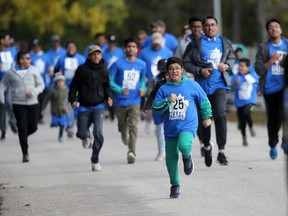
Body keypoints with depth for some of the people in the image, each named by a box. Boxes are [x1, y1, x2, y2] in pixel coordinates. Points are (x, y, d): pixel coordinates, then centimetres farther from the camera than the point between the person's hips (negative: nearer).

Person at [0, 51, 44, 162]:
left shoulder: (33, 70, 3)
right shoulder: (11, 72, 0)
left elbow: (41, 85, 5)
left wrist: (34, 92, -14)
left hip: (32, 103, 2)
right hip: (18, 104, -2)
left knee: (33, 127, 6)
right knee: (22, 128, -6)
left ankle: (22, 137, 38)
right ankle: (25, 153, 0)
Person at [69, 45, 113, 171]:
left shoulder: (103, 70, 4)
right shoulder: (82, 69, -3)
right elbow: (74, 85, 2)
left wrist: (109, 97, -1)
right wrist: (72, 99, -10)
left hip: (98, 106, 1)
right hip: (84, 106, -1)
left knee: (98, 133, -14)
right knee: (81, 134, 1)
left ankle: (95, 161, -1)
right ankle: (86, 136, 42)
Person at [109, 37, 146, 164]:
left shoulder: (142, 65, 4)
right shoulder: (118, 64, -6)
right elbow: (110, 81, -5)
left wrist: (142, 88, -3)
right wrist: (120, 90, -21)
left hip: (135, 102, 0)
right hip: (120, 101, 0)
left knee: (133, 126, -17)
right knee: (122, 126, 15)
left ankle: (131, 152, -25)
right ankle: (124, 135, 51)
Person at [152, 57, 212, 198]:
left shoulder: (192, 85, 1)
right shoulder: (164, 89, 3)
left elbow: (204, 100, 14)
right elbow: (156, 107, -4)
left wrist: (207, 116, 19)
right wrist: (168, 100, -18)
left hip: (188, 126, -3)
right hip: (170, 129, 3)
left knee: (183, 145, -33)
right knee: (171, 159, 3)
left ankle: (187, 157, 3)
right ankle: (175, 185, 23)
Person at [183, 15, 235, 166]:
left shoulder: (224, 42, 10)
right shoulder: (195, 44, 1)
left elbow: (232, 58, 22)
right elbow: (186, 62, 1)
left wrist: (226, 65, 0)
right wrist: (200, 71, -13)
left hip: (220, 84, 0)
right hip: (202, 85, 0)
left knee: (220, 114, -18)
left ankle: (221, 151, -16)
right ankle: (207, 147, 34)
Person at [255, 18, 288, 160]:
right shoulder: (263, 48, 2)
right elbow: (259, 70, -4)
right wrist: (272, 61, -16)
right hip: (270, 88, 1)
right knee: (272, 119, 11)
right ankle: (273, 145, 28)